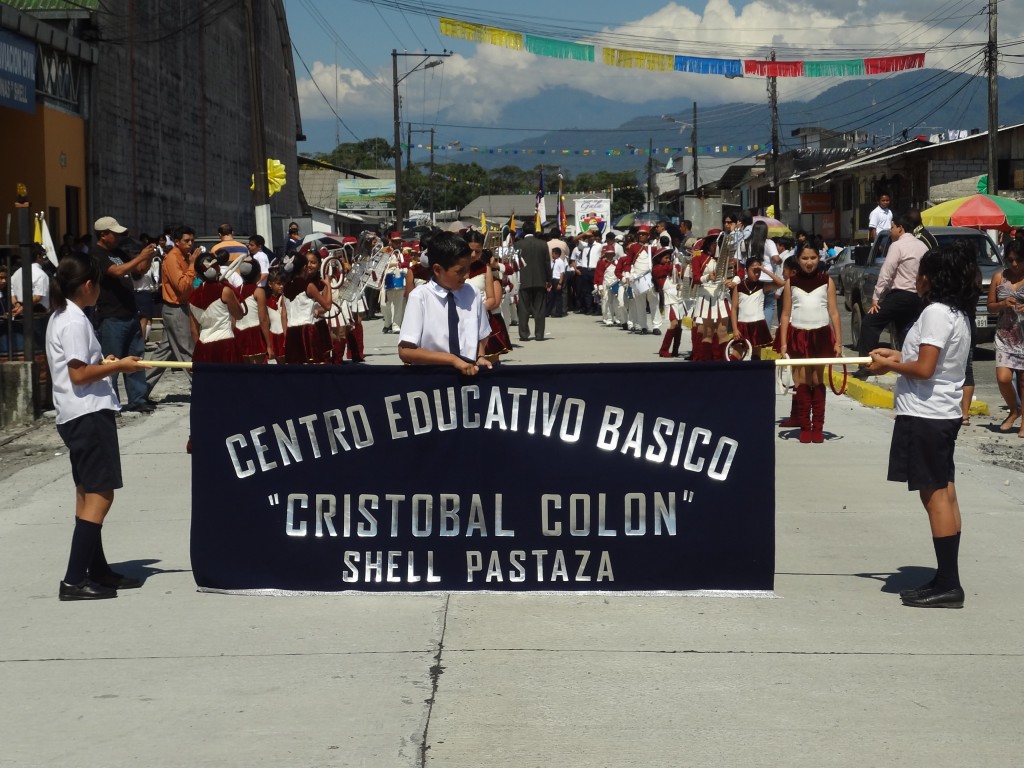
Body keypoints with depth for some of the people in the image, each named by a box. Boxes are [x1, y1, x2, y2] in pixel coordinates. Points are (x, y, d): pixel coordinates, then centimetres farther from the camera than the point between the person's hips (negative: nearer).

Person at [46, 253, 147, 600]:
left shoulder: (60, 317, 15)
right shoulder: (75, 321, -15)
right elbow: (79, 374, -20)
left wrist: (102, 362, 14)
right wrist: (118, 366, -11)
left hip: (76, 417, 11)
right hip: (89, 415, -11)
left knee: (88, 494, 15)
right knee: (100, 495, -9)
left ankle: (97, 570, 22)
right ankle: (74, 580, -13)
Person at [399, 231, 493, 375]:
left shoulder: (472, 294, 5)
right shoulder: (420, 297, -6)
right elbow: (405, 351, -9)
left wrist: (480, 357, -3)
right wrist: (452, 359, -14)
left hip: (468, 373, 3)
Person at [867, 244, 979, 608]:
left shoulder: (936, 312, -17)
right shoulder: (959, 314, 12)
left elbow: (925, 369, -22)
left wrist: (888, 365, -8)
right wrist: (898, 356, 15)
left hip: (925, 417, -10)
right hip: (944, 414, 10)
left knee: (935, 496, -7)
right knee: (944, 496, 10)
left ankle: (948, 584, -5)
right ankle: (947, 579, 14)